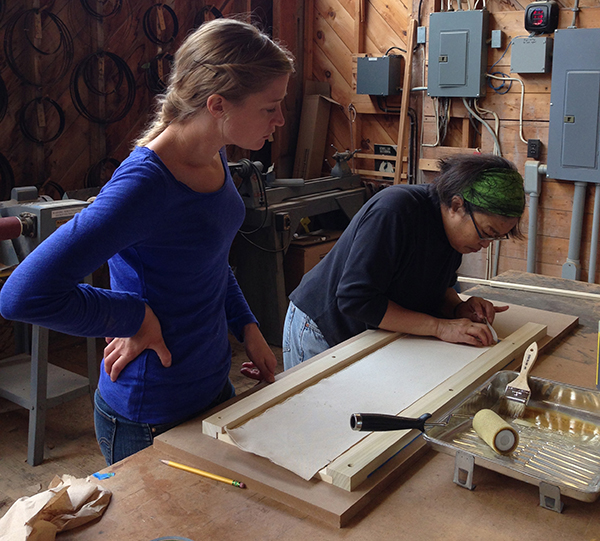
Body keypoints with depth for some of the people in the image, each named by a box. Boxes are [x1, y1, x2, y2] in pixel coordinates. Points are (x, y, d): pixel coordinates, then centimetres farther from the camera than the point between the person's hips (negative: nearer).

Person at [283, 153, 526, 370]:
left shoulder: (455, 227, -7)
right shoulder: (393, 210, -31)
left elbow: (438, 287, 8)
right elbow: (355, 299, -34)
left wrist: (458, 308, -16)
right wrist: (440, 327, -32)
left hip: (372, 337, 7)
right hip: (321, 333, -6)